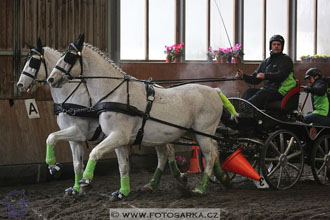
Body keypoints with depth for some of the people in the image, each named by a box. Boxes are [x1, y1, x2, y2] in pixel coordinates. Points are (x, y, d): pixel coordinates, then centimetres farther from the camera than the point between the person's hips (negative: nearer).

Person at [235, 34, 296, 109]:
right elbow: (255, 80, 19)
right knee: (250, 91, -18)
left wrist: (265, 76, -29)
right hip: (267, 89, 6)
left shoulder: (286, 60, 3)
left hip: (280, 91, -6)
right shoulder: (266, 62, 22)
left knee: (262, 93, -33)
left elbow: (281, 75, -16)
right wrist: (243, 76, 1)